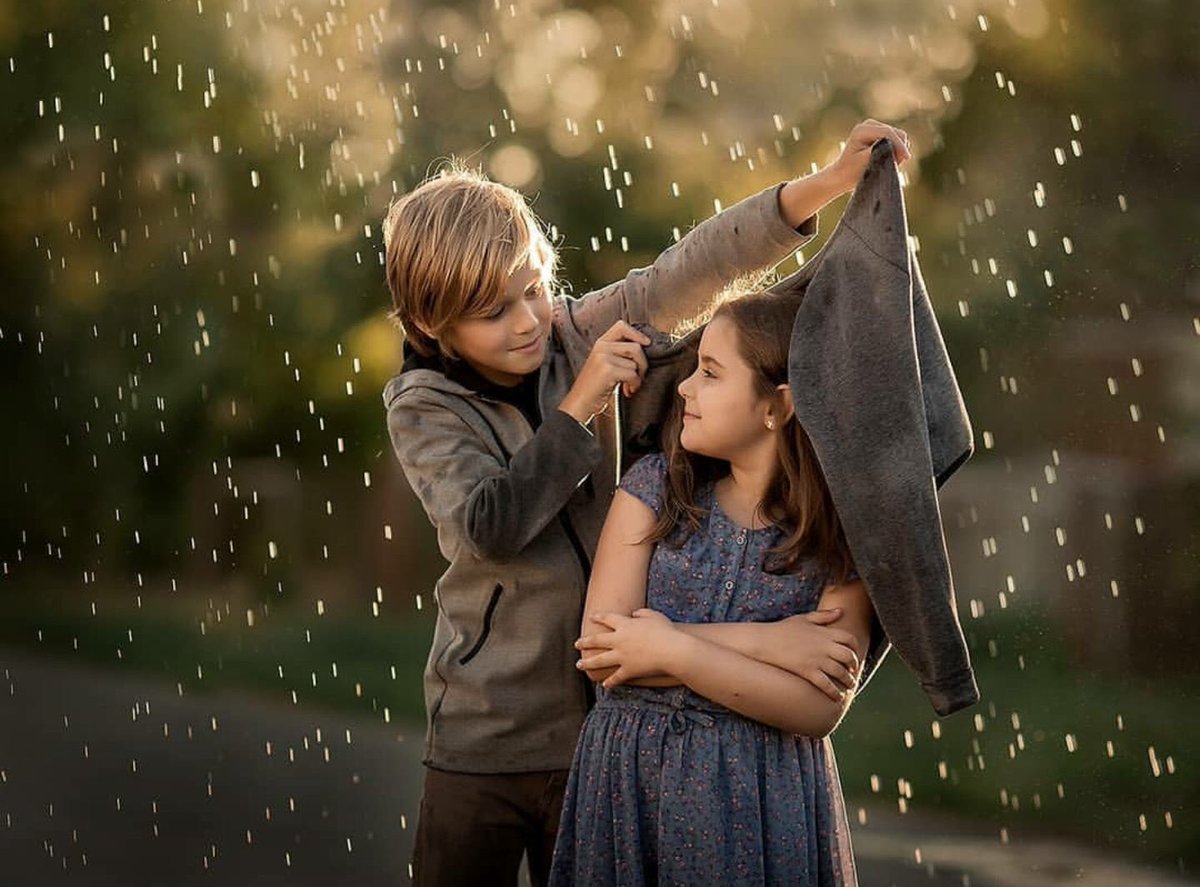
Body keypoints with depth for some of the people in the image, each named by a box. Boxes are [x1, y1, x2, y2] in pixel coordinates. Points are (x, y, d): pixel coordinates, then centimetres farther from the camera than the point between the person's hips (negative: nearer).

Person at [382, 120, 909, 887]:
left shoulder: (576, 333, -2)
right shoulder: (421, 407, -9)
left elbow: (694, 268, -13)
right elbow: (490, 525, -23)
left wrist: (830, 182, -25)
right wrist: (581, 404, -23)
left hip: (603, 718, 3)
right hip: (485, 737, -2)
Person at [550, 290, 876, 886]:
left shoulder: (839, 534, -6)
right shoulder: (656, 485, 0)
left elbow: (819, 709, -15)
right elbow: (601, 651, -9)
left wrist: (672, 649, -17)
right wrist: (764, 643, -16)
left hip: (763, 801, -2)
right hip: (626, 784, 2)